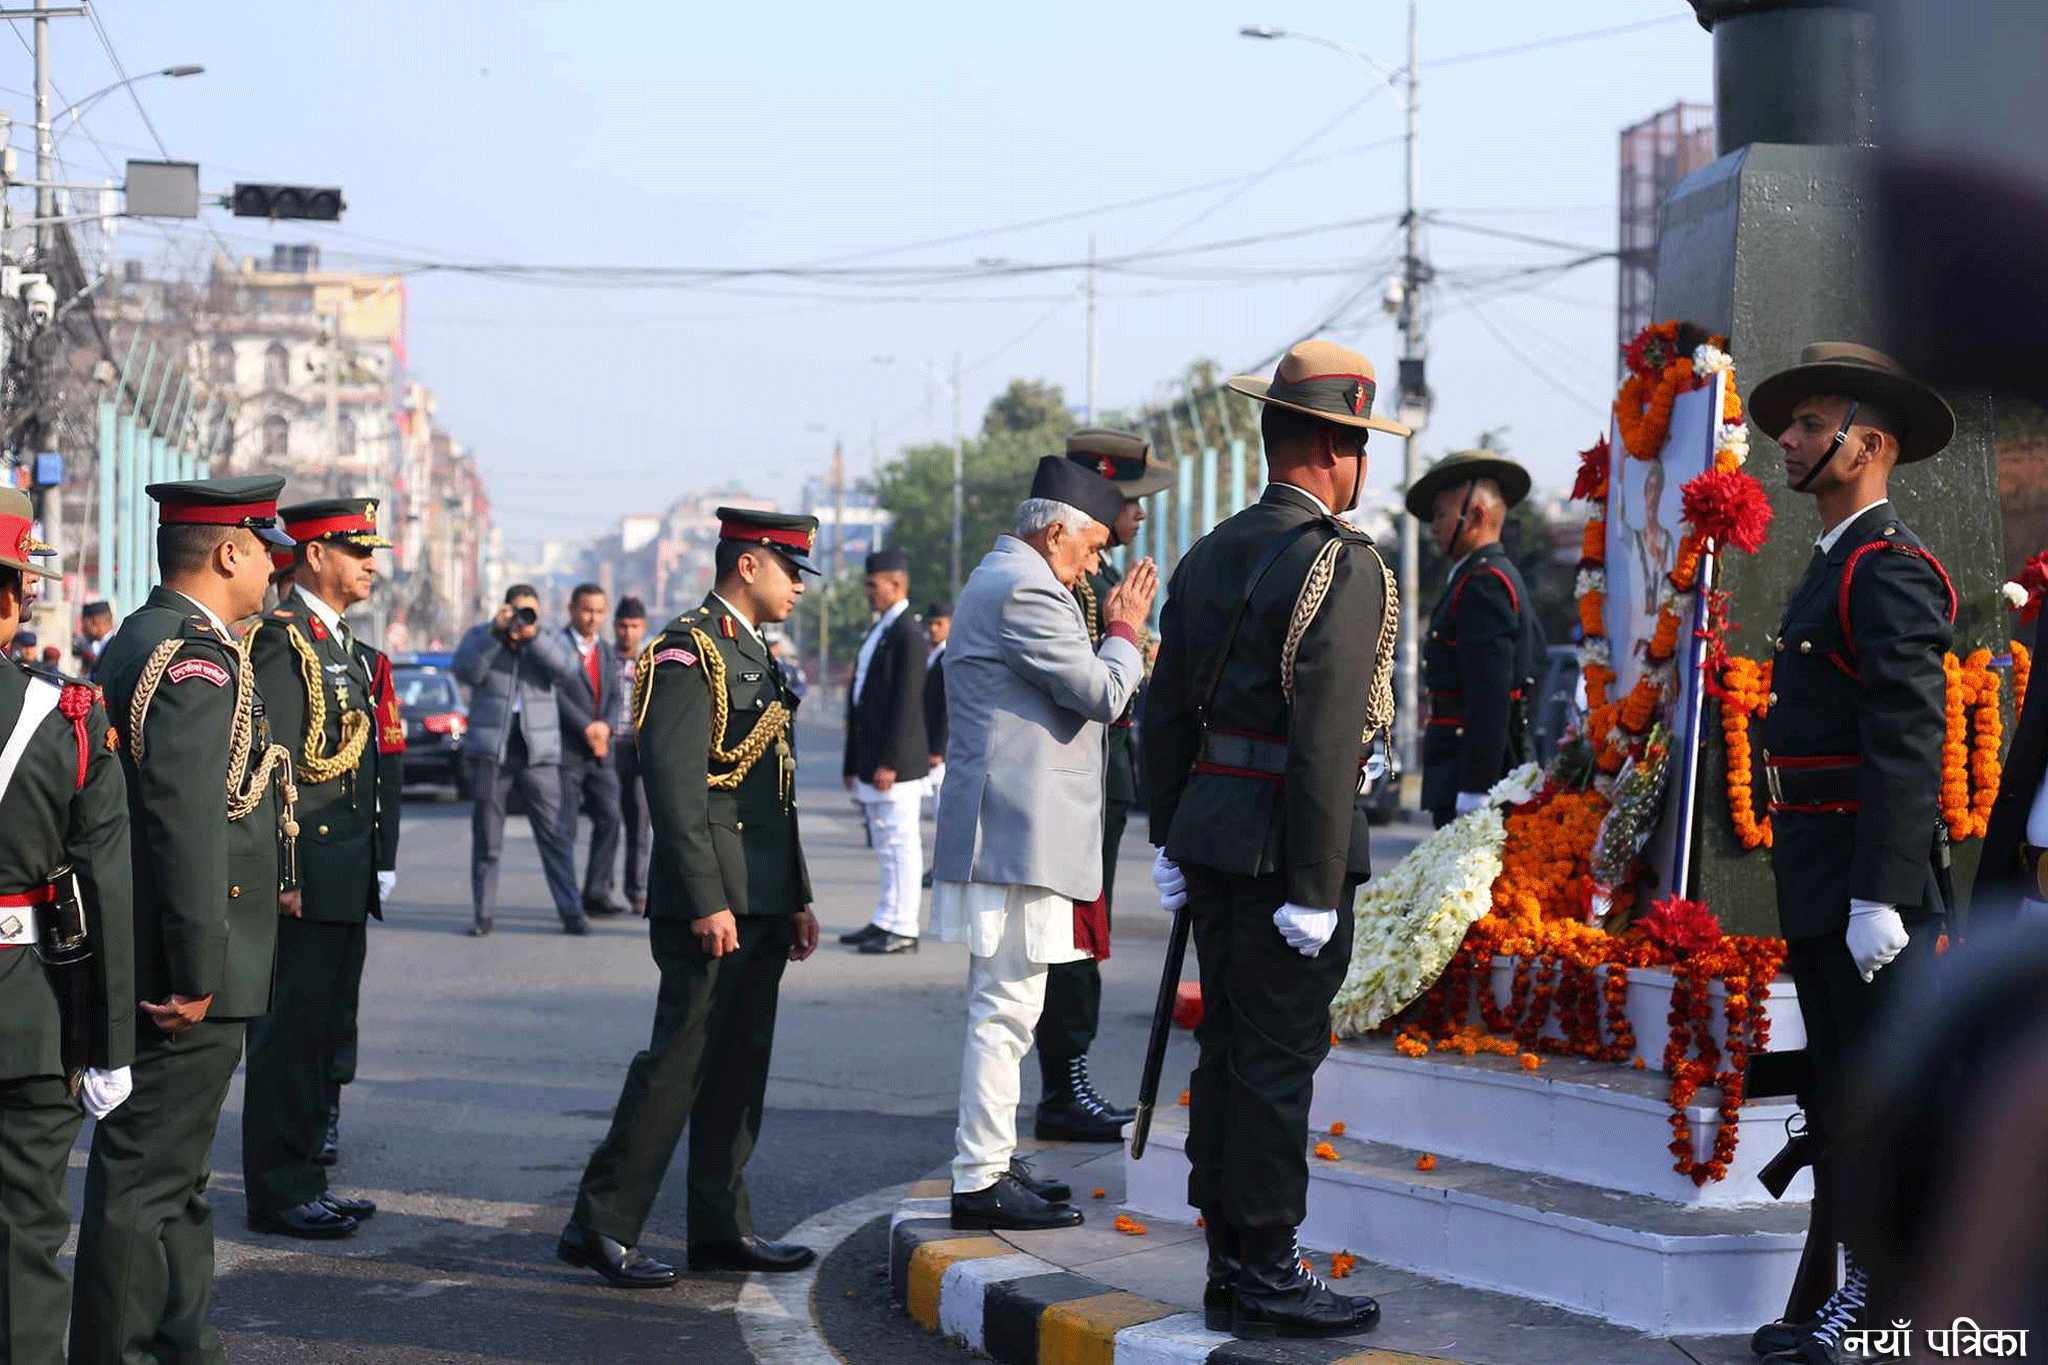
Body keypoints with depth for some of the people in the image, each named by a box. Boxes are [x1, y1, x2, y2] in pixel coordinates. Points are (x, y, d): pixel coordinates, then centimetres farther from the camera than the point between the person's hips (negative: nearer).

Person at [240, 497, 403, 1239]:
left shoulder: (352, 650, 18)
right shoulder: (280, 640, -12)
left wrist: (383, 864, 15)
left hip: (347, 883, 10)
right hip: (303, 879, -10)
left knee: (329, 1030, 14)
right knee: (290, 1032, -4)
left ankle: (306, 1178, 22)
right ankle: (279, 1192, 2)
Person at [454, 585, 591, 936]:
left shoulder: (550, 641, 9)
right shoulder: (480, 636, 8)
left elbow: (571, 673, -9)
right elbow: (466, 671, -10)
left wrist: (533, 637, -17)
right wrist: (496, 633, -17)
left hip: (538, 751, 0)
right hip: (489, 749, 0)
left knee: (553, 834, -5)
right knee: (486, 837, 3)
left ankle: (571, 913, -4)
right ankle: (484, 914, 10)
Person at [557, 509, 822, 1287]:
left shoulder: (756, 657, 20)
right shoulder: (687, 654, -12)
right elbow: (674, 786, -19)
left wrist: (797, 899, 20)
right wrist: (708, 902, -23)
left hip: (760, 906, 10)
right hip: (711, 906, -10)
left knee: (739, 1070, 11)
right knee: (677, 1064, -9)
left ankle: (721, 1229, 16)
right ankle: (601, 1227, -4)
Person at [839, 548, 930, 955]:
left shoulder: (907, 635, -12)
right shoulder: (878, 631, 18)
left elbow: (906, 703, -18)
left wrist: (889, 762, -20)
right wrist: (853, 761, 18)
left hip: (896, 760, -10)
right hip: (872, 758, 10)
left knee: (901, 843, -6)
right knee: (886, 846, 13)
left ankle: (902, 930, -4)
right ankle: (885, 922, 18)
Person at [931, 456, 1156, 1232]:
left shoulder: (1000, 579, 20)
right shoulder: (1025, 589, -15)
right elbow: (1102, 695, -15)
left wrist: (1112, 633, 16)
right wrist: (1125, 632, 0)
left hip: (1005, 831, 12)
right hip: (1020, 834, -12)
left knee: (1000, 1007, 16)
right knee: (1007, 1007, -9)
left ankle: (988, 1162, 24)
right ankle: (980, 1183, -7)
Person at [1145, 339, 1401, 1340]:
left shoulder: (1208, 556, 12)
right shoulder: (1343, 565, -13)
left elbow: (1166, 713, 14)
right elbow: (1326, 739, -19)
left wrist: (1171, 843, 20)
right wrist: (1317, 885, -17)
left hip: (1212, 834, 8)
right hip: (1287, 840, -8)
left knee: (1227, 1049, 13)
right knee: (1278, 1059, -2)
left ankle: (1229, 1267, 20)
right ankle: (1265, 1275, 3)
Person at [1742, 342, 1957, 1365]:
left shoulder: (1888, 570, -13)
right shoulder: (1835, 568, 19)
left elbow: (1908, 742, -21)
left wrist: (1881, 895, -25)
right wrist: (1824, 890, 21)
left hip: (1872, 882, -10)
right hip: (1819, 891, 10)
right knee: (1839, 1096, 14)